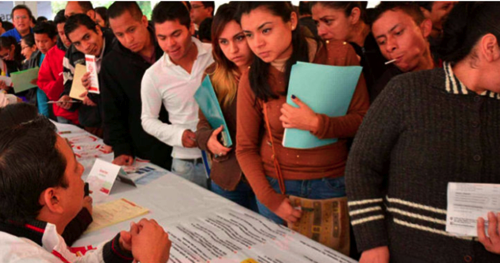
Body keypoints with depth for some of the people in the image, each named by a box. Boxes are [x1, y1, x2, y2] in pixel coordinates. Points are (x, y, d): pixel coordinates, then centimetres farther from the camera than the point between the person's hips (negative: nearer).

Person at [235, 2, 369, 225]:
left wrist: (317, 124, -24)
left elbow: (364, 120, -7)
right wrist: (269, 198, -11)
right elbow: (245, 148, -2)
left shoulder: (340, 55, -11)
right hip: (277, 185, 1)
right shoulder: (252, 80, -8)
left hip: (333, 184, 0)